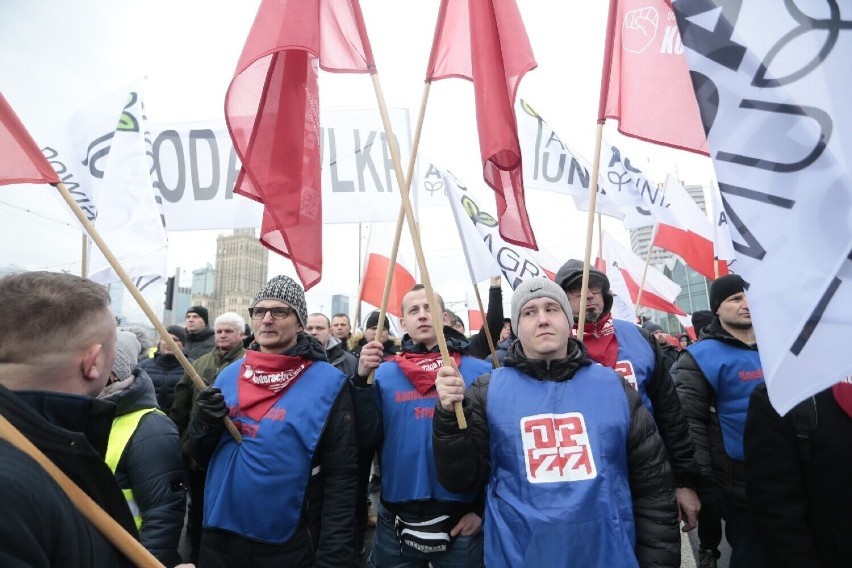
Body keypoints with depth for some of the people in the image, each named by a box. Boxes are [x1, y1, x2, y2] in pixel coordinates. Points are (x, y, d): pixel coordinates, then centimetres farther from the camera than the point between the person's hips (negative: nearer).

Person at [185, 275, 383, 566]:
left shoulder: (328, 384, -13)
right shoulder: (228, 376, 2)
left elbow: (340, 480, -12)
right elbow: (200, 456, 7)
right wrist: (204, 423, -12)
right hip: (218, 538, 5)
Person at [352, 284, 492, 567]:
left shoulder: (480, 372, -6)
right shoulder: (384, 373, -2)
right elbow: (369, 440, -8)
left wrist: (484, 508, -2)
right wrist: (362, 381, -17)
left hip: (460, 521, -1)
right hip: (395, 522, 1)